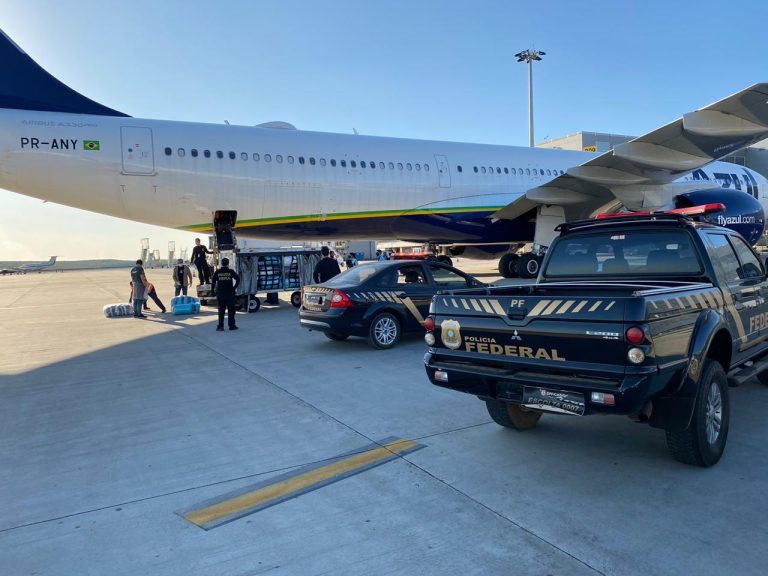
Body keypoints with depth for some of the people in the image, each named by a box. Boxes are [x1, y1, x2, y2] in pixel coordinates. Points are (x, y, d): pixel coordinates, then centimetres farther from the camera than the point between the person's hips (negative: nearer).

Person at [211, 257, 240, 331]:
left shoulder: (217, 272, 1)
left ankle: (220, 326, 4)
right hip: (230, 294, -2)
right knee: (231, 310, 6)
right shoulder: (231, 272, -3)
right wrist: (234, 287, -2)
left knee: (221, 310, 7)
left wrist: (213, 291, 6)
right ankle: (231, 325, 9)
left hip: (220, 294, 2)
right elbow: (238, 279, -10)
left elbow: (213, 282, -1)